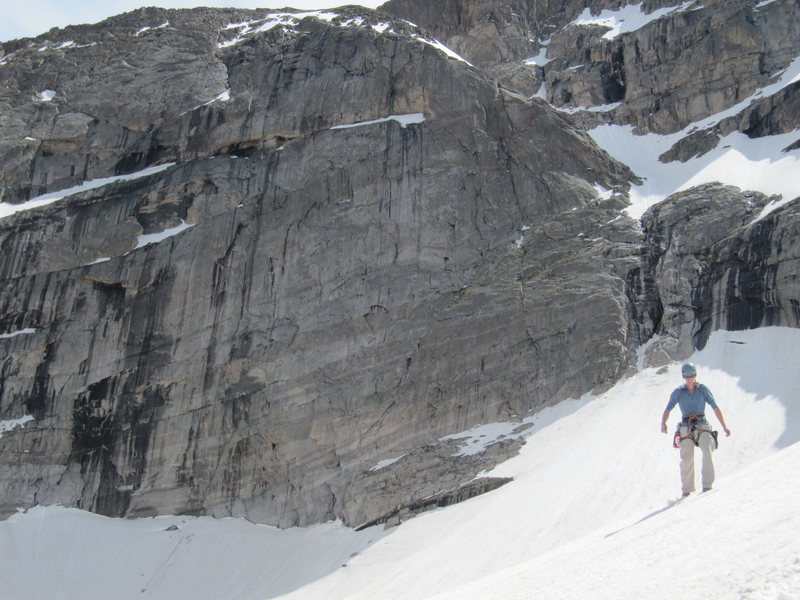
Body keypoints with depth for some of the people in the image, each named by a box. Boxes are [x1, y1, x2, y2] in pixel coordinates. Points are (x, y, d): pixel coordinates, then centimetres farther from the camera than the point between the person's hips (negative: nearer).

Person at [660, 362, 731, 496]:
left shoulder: (702, 389, 8)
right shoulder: (678, 392, 7)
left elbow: (715, 407, 8)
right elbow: (668, 409, 0)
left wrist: (724, 426, 1)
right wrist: (663, 423, -19)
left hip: (702, 426, 0)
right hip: (686, 427, 0)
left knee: (707, 451, -24)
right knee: (687, 458, -6)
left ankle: (707, 486, -20)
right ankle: (686, 491, 5)